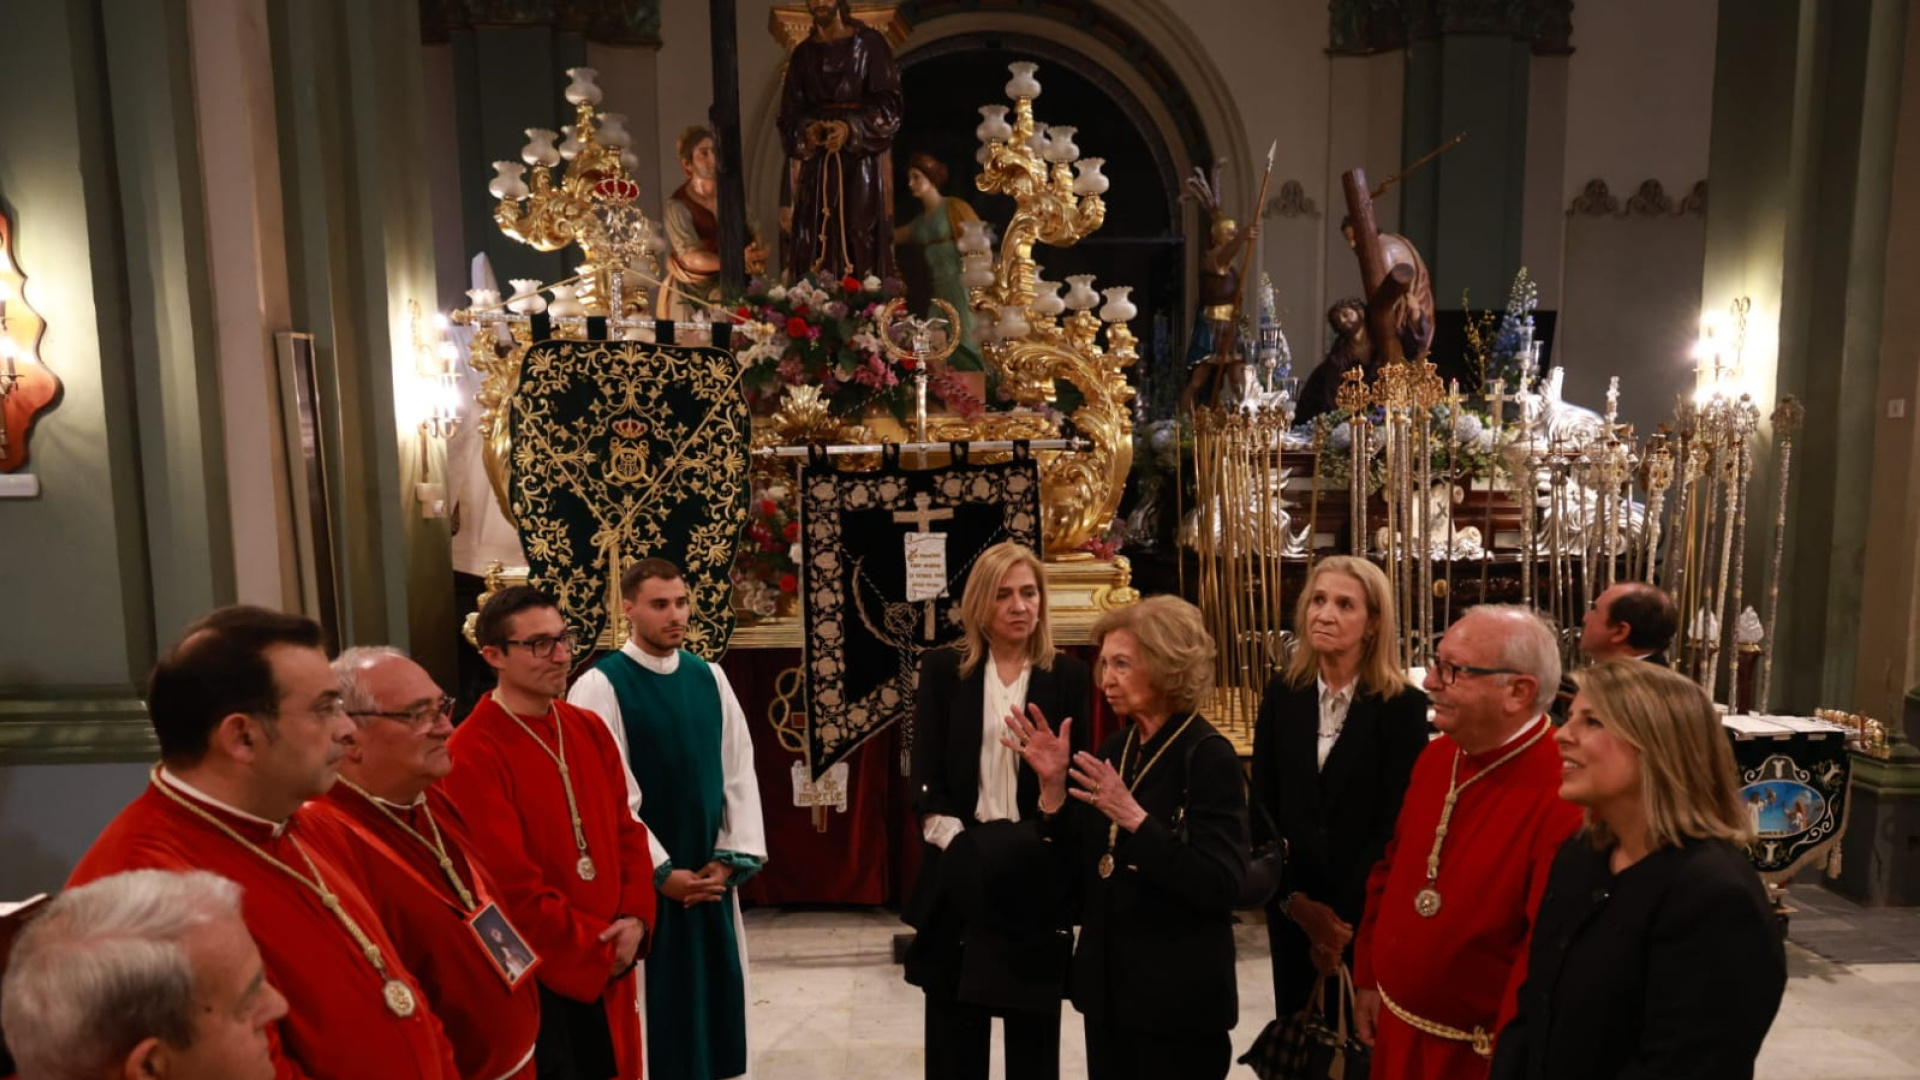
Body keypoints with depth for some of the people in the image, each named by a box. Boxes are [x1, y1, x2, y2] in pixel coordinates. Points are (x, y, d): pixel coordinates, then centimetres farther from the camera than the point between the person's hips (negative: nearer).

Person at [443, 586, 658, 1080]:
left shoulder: (590, 730, 4)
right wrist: (597, 949, -12)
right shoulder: (471, 756, -18)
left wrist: (635, 920, -7)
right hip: (532, 977, -6)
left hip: (608, 967, 6)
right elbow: (512, 887, -19)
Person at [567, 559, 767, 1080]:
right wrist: (662, 871, -13)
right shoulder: (600, 687, -12)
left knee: (716, 995, 13)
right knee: (657, 1006, 6)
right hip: (644, 880, -4)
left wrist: (733, 855, -4)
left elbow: (739, 771, 4)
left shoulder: (710, 677, 3)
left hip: (711, 872, 5)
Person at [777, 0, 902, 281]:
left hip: (862, 163, -3)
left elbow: (889, 103, -6)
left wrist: (851, 128, -21)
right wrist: (806, 130, -14)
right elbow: (790, 113, 9)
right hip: (817, 165, 3)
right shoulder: (803, 53, 15)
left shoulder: (869, 43, 3)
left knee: (862, 242, -10)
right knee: (814, 245, -5)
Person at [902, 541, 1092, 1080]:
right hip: (960, 867, 0)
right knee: (954, 1026, 8)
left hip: (1036, 873, 0)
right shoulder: (942, 669, 2)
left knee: (1034, 1025, 10)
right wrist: (960, 841, -15)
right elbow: (926, 777, -2)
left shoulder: (1067, 675, 2)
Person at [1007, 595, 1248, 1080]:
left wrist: (1135, 819, -28)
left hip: (1180, 998, -6)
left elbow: (1220, 887, -22)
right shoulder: (1116, 749, 5)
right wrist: (1053, 786, -8)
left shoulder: (1208, 756, -15)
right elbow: (1080, 868, 5)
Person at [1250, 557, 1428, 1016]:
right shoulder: (1282, 693, -1)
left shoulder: (1403, 705, -11)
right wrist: (1293, 899, -6)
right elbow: (1261, 806, 0)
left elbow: (1398, 822, -11)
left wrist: (1346, 912, -13)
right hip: (1290, 908, 3)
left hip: (1368, 910, -3)